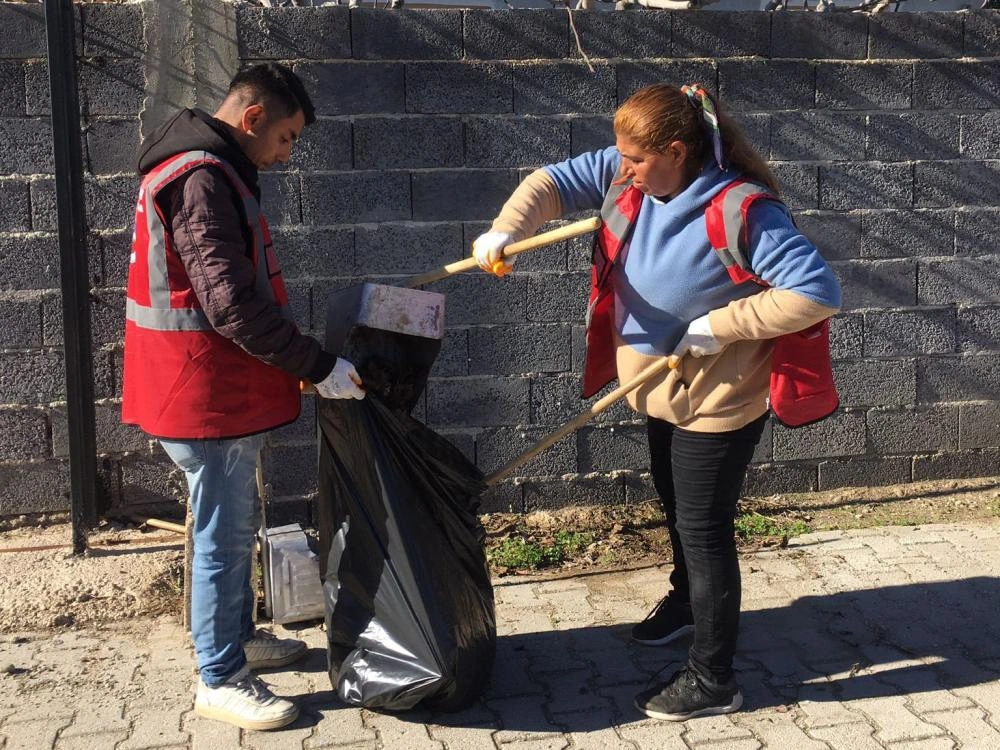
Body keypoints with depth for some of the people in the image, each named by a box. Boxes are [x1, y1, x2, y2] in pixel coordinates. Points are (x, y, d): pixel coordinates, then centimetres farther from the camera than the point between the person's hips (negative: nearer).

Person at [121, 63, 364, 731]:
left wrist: (297, 360, 17)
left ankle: (236, 635, 38)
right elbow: (232, 303, -27)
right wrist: (318, 366, -21)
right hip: (208, 395, -10)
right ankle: (220, 680, 15)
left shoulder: (210, 170, 14)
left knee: (235, 527, 21)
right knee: (224, 537, 1)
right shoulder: (201, 179, -20)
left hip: (221, 389, 10)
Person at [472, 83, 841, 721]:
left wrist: (722, 323, -29)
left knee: (703, 529, 2)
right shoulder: (629, 177, -8)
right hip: (664, 390, 8)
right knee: (677, 508, 27)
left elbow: (817, 293, -31)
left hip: (717, 400, -8)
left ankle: (713, 678, 18)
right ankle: (687, 602, 54)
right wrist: (506, 231, -24)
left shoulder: (742, 212, -29)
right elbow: (554, 182, -5)